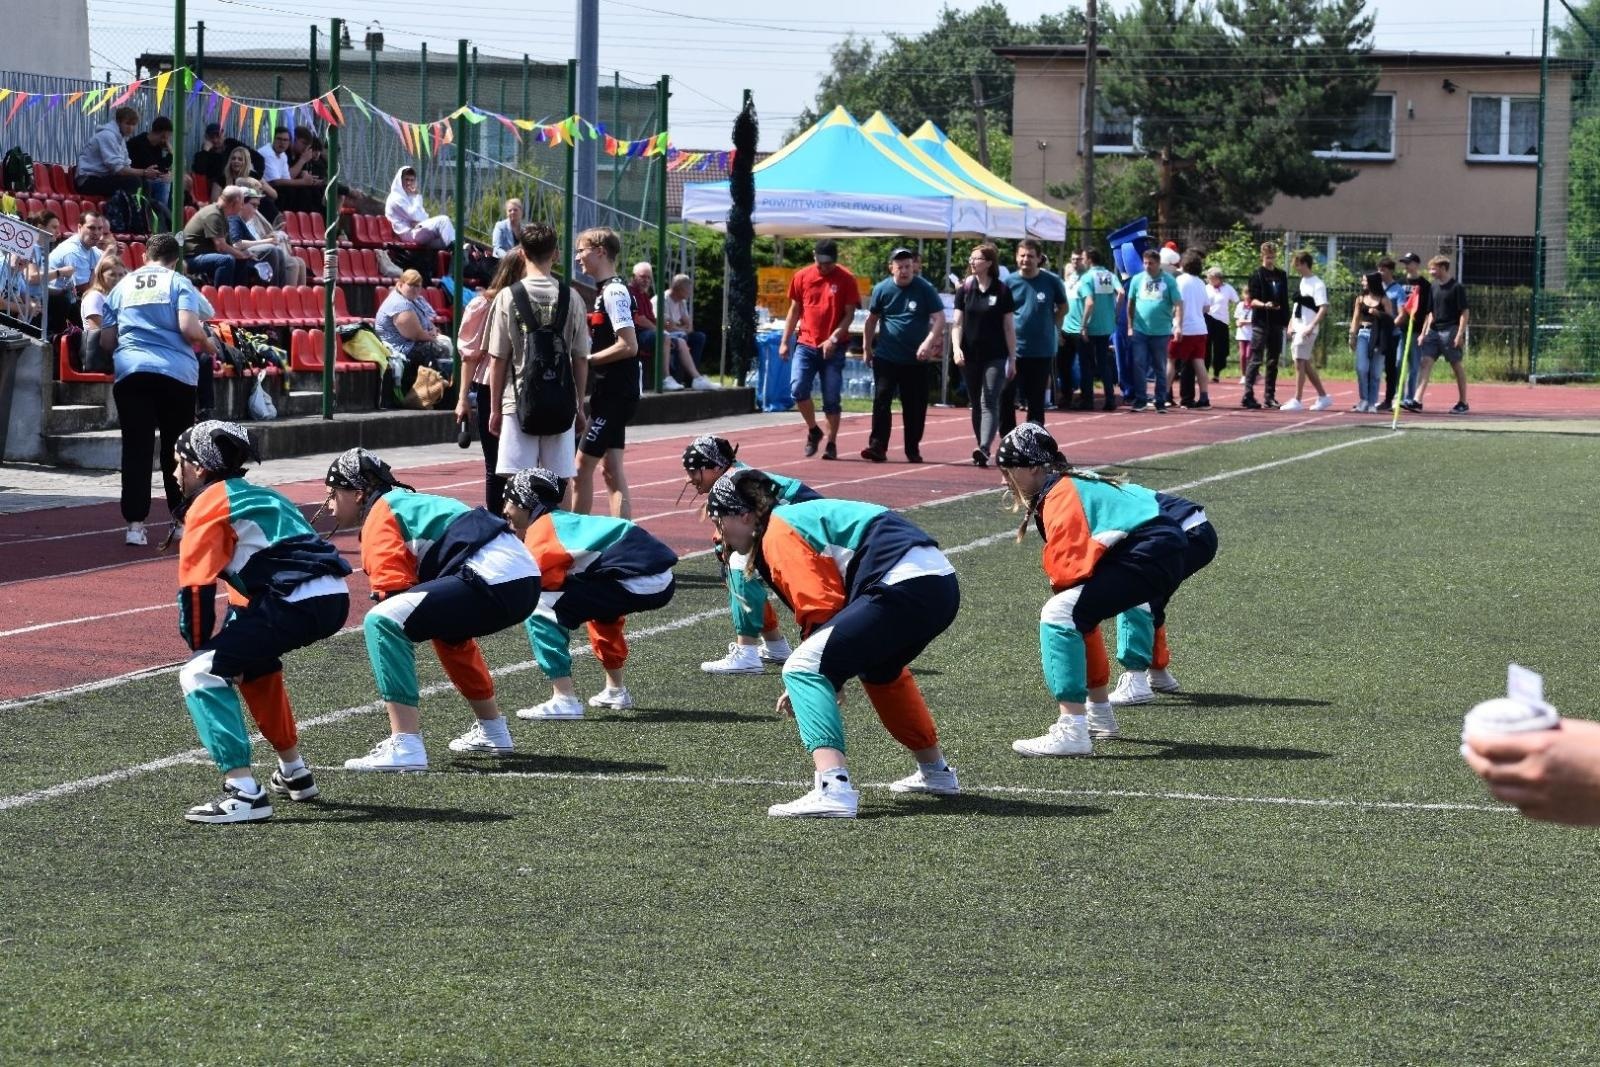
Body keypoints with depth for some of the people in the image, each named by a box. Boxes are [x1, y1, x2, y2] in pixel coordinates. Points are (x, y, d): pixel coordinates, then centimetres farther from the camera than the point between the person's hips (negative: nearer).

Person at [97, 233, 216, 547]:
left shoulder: (122, 287, 16)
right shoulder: (178, 282, 6)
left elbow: (105, 341, 15)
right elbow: (189, 327, -9)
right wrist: (208, 345, 11)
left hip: (129, 371, 2)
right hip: (175, 372, -2)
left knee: (135, 449, 1)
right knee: (176, 449, 10)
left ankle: (135, 524, -5)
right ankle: (182, 519, 15)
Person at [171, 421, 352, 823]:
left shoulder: (209, 503, 3)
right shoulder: (258, 495, 29)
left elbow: (196, 586, -2)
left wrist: (199, 647, 10)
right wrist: (229, 648, 34)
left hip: (297, 602, -9)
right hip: (334, 597, 9)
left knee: (202, 674, -7)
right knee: (252, 662, 35)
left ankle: (244, 793, -17)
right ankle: (293, 772, 44)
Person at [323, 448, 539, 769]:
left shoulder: (380, 515, 2)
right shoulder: (410, 502, 30)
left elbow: (395, 590, -10)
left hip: (493, 578, -10)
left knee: (381, 623, -14)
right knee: (447, 629, 38)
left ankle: (405, 747, -23)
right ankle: (492, 733, 49)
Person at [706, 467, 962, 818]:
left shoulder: (778, 532, -2)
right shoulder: (801, 517, 27)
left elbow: (823, 609, -10)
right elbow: (831, 602, 24)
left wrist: (806, 679, 1)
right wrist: (825, 680, 19)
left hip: (904, 586, -10)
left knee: (802, 670, -12)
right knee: (879, 669, 37)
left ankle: (833, 787, -29)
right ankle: (936, 773, 52)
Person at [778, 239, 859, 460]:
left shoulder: (846, 280, -3)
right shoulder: (802, 276, 5)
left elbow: (849, 314, -4)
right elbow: (794, 310, 12)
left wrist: (834, 338, -17)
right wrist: (784, 341, 8)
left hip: (834, 348, -2)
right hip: (806, 344, 2)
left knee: (832, 399, 0)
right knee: (797, 389, -12)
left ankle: (831, 444, 11)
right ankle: (813, 430, 10)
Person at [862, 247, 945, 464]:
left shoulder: (925, 289, -6)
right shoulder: (882, 289, 0)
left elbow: (939, 319, -9)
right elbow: (871, 319, 12)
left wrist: (928, 342, -23)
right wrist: (866, 348, 14)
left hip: (916, 359, -1)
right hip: (886, 357, 1)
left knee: (915, 406, 5)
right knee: (881, 401, -7)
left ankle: (913, 450, 16)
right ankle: (877, 447, -7)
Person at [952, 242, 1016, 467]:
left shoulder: (1002, 291, -2)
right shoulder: (965, 290, 5)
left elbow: (1009, 327, 1)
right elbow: (957, 323, 5)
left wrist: (1012, 359, 0)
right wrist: (956, 348, -12)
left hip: (995, 356, -3)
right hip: (970, 356, 3)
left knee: (989, 402, -13)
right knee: (976, 404, 10)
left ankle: (984, 448, -26)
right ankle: (981, 450, 18)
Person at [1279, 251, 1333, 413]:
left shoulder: (1317, 284, -12)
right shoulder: (1302, 282, 15)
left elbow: (1323, 308, -19)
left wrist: (1312, 326, -26)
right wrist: (1291, 325, 16)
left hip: (1307, 330, -9)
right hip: (1297, 329, 9)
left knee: (1300, 363, -9)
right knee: (1306, 365, 12)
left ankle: (1297, 401, -6)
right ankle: (1323, 397, 20)